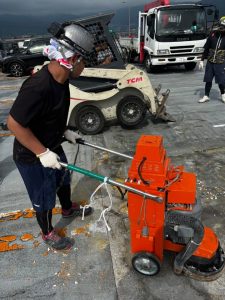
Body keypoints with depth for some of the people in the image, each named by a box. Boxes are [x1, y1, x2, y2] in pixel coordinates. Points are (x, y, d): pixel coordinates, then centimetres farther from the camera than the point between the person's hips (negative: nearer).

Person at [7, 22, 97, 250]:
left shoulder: (61, 80, -5)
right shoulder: (38, 87, -34)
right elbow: (14, 123, -28)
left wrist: (65, 132, 8)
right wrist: (42, 153, -25)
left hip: (52, 147, 9)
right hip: (32, 157, -8)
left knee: (63, 179, 29)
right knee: (43, 198, 13)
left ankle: (68, 209, 58)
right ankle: (47, 234, 40)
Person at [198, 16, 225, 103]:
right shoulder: (213, 34, 2)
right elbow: (206, 48, 7)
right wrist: (202, 60, 5)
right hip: (210, 62, 2)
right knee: (208, 80, 6)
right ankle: (206, 96, 20)